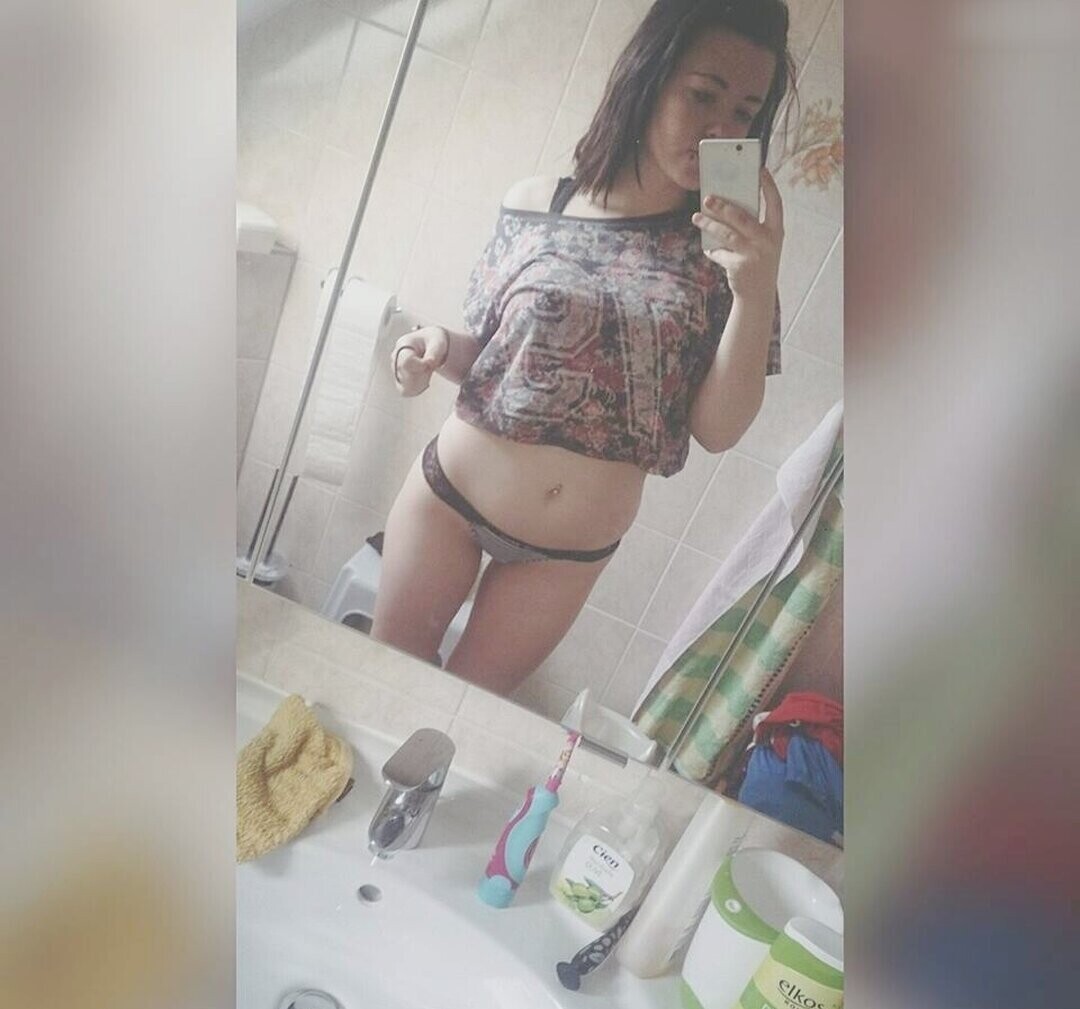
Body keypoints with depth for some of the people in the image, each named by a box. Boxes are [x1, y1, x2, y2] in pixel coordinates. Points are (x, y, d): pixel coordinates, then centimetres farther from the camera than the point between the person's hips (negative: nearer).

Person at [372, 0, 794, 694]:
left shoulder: (729, 248, -9)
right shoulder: (533, 205, -7)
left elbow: (718, 429, -13)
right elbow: (485, 350, 4)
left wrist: (758, 294, -26)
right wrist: (439, 348, -17)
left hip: (574, 551, 0)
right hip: (449, 498, 1)